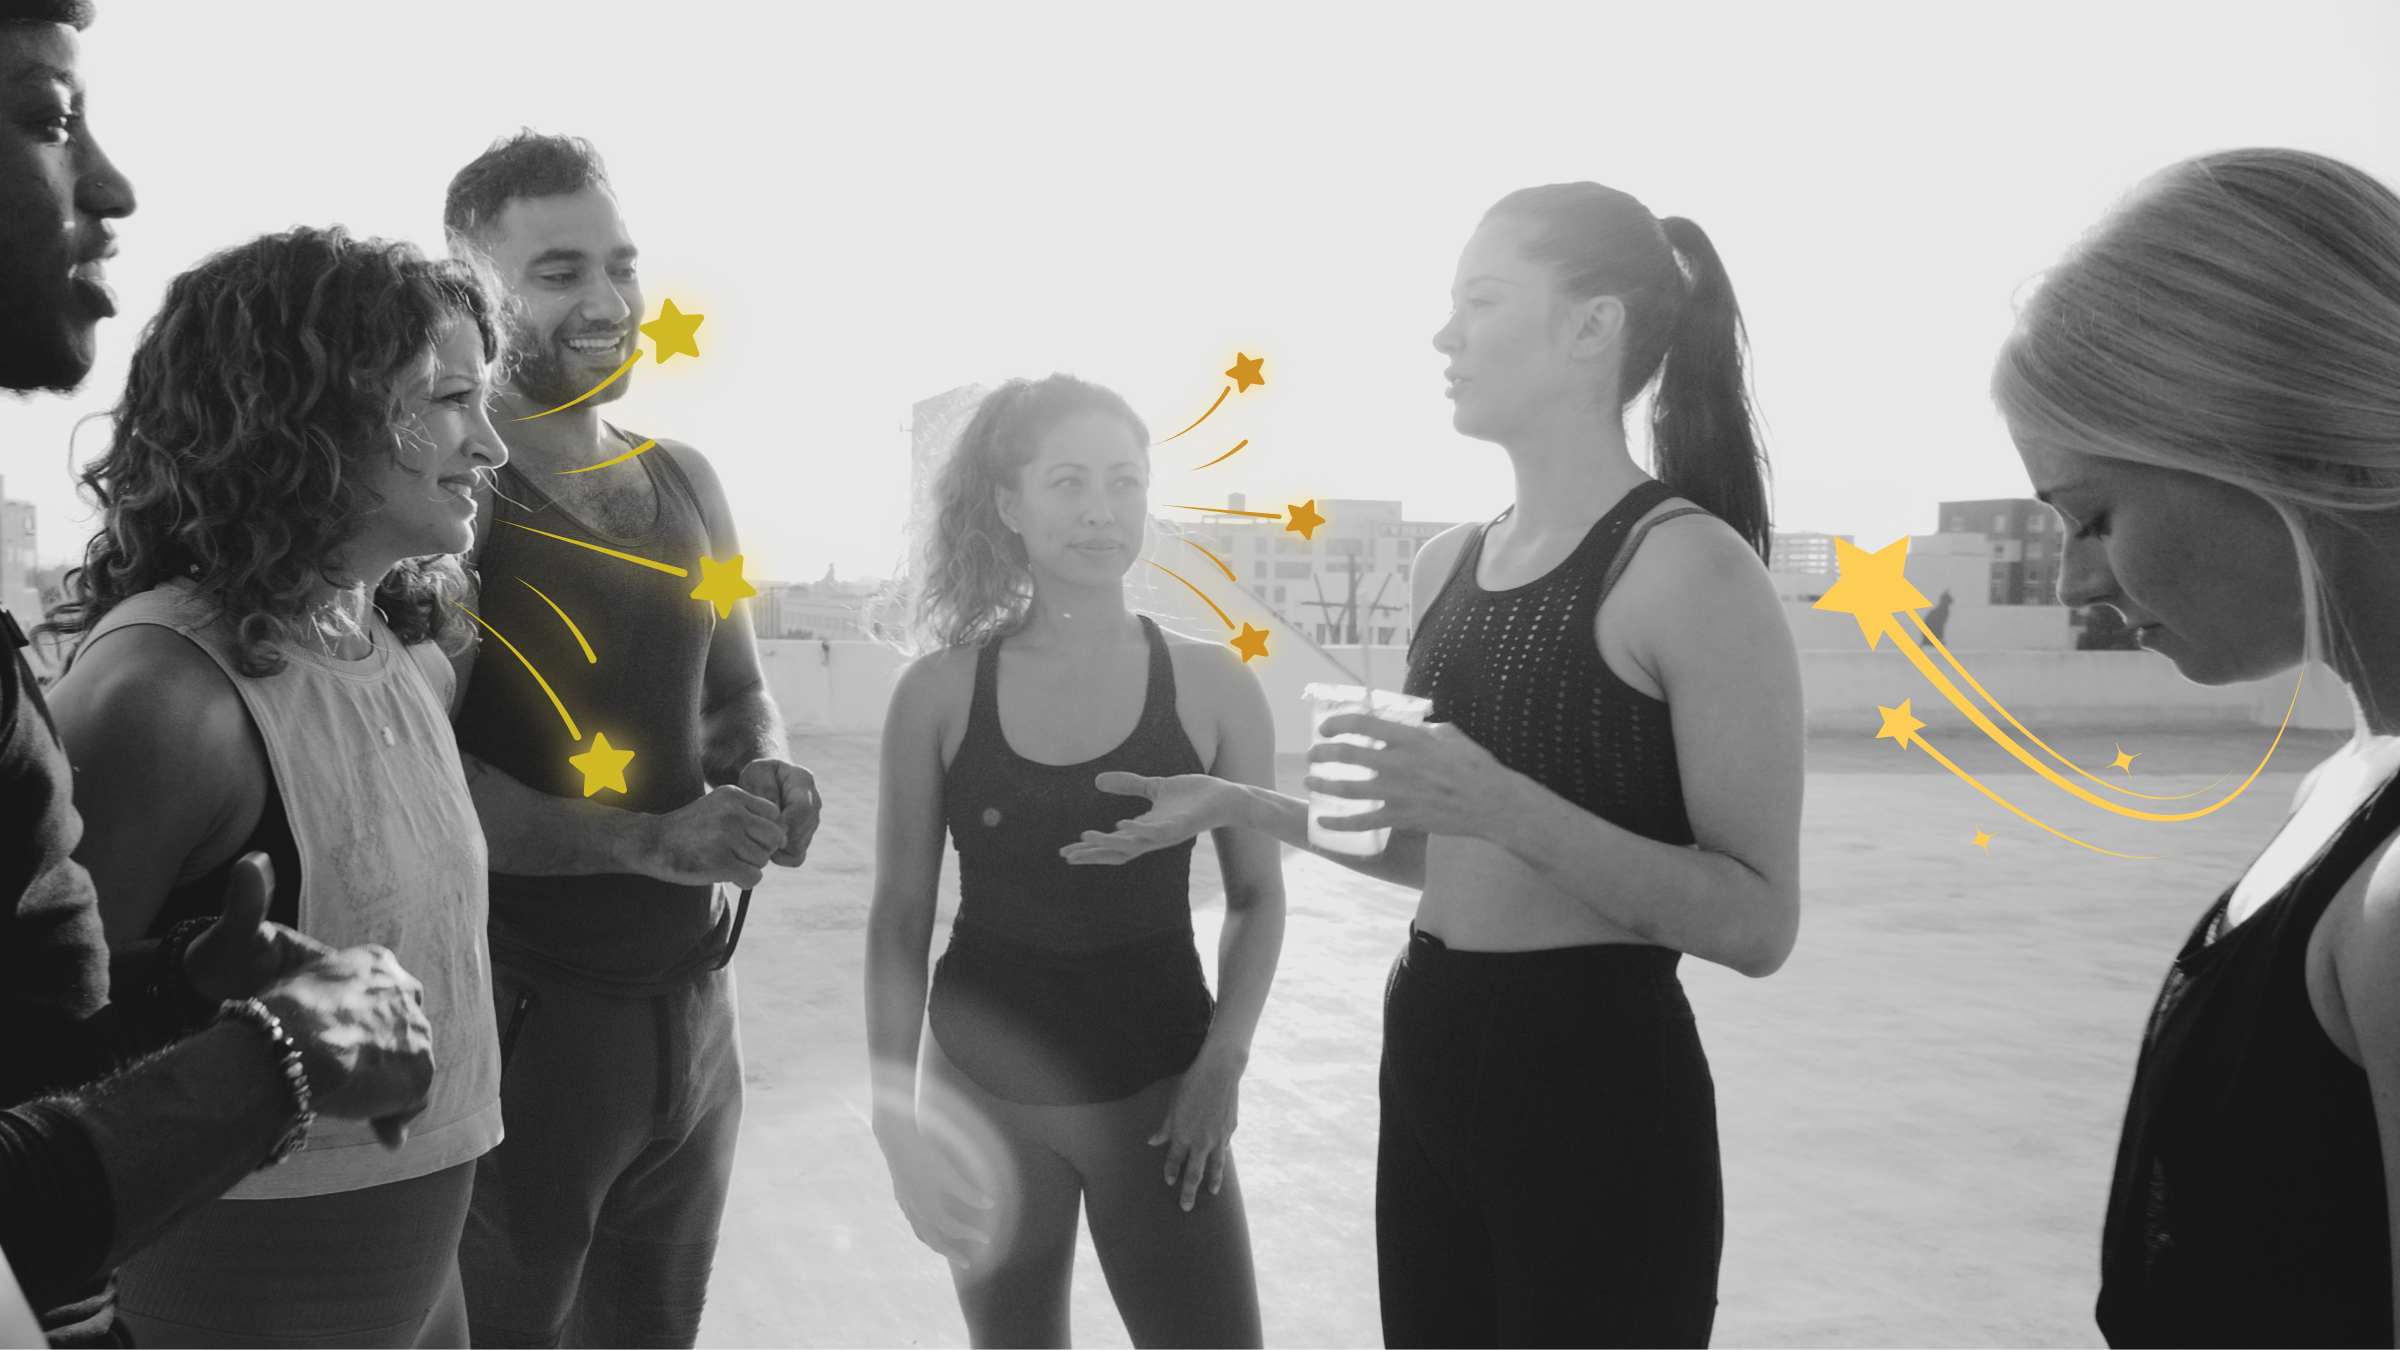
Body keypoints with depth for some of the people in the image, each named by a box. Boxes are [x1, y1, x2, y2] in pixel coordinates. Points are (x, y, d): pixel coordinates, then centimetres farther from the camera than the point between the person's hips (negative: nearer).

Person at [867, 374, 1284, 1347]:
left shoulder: (1210, 683, -5)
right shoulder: (939, 692, -5)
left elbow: (1256, 899, 5)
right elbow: (899, 920, 2)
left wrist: (1221, 1061, -7)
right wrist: (896, 1117, -3)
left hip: (1158, 1095, 0)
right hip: (984, 1097, 1)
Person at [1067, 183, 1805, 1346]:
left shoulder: (1691, 564, -14)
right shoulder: (1448, 563, 8)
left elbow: (1759, 923, -18)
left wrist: (1507, 805, -28)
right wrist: (1241, 807, 8)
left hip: (1603, 1090, -7)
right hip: (1427, 1066, 7)